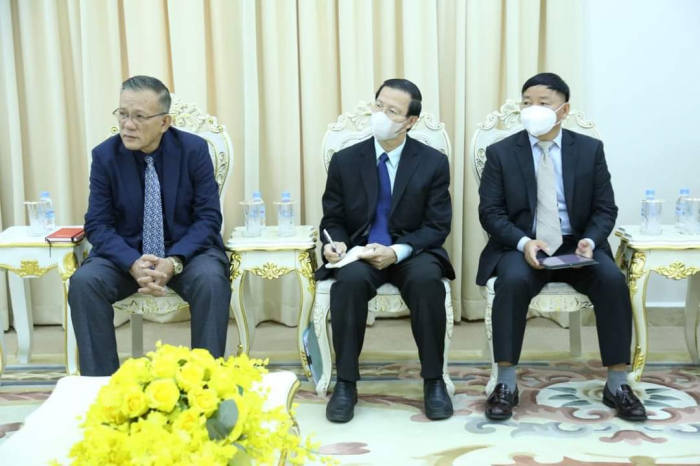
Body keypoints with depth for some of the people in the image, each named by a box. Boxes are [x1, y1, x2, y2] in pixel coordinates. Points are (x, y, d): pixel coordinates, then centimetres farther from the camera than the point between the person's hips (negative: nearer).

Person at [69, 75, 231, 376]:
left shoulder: (194, 149, -8)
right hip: (127, 254, 2)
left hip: (188, 251, -1)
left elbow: (208, 218, -9)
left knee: (212, 281, -33)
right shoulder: (104, 155, -5)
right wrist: (133, 264, -26)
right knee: (84, 282, -27)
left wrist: (174, 261, -27)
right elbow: (97, 224, -6)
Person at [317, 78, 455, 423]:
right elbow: (333, 219, 8)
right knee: (350, 279, -34)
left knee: (426, 279, -35)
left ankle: (433, 381, -17)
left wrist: (397, 251, -21)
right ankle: (345, 383, -20)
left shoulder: (433, 163, -1)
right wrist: (335, 243, -16)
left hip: (412, 254, -1)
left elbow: (437, 227, -4)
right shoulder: (345, 161, 3)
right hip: (359, 254, 1)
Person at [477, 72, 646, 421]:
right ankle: (505, 384, -23)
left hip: (575, 246, 2)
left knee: (613, 280, -27)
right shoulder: (500, 153, 2)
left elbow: (605, 209, 5)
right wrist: (524, 242, -21)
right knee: (513, 281, -34)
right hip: (521, 247, -1)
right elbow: (490, 212, -3)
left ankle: (617, 385, -14)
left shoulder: (590, 149, 5)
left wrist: (590, 241, -17)